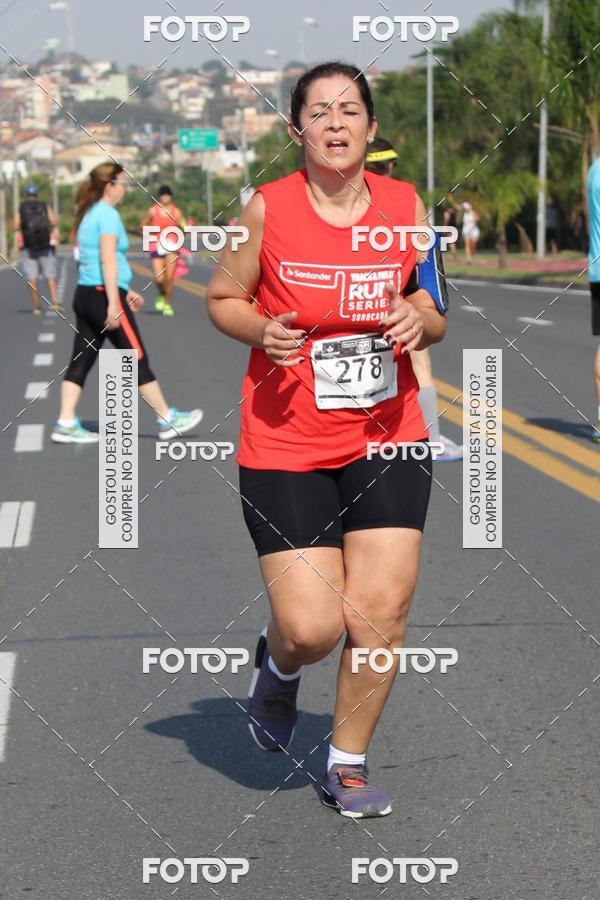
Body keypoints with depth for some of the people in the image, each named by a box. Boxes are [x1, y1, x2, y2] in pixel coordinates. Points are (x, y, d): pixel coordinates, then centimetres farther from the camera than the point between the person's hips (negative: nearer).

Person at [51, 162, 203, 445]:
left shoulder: (90, 214, 17)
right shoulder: (108, 215, -12)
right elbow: (108, 260, -20)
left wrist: (126, 290, 30)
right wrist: (113, 303, -24)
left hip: (84, 294, 9)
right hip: (104, 295, -9)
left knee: (81, 361, 7)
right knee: (137, 359, -1)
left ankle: (66, 424, 3)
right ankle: (167, 420, 7)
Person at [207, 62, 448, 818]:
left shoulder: (407, 207, 0)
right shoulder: (267, 208, -7)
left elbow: (435, 312, 13)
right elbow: (221, 299, 5)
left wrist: (421, 321, -10)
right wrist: (263, 331, -16)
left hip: (386, 439, 3)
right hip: (284, 445, -2)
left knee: (382, 610, -4)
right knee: (311, 628, -8)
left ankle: (348, 765, 18)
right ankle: (277, 662, 31)